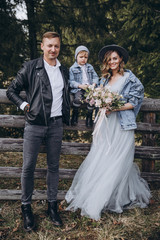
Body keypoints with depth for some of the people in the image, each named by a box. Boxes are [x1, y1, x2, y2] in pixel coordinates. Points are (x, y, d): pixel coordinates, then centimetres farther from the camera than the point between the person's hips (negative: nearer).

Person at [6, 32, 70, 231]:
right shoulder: (30, 67, -1)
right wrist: (23, 105, -9)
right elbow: (11, 90, 3)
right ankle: (26, 207, 18)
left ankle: (52, 205, 24)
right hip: (35, 125, -3)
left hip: (56, 125, 4)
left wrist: (66, 114, 10)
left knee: (53, 166, 10)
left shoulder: (64, 71, 12)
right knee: (28, 167, 1)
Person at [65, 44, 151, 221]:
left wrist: (115, 107, -17)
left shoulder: (130, 78, -3)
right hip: (105, 124, 6)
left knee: (117, 163, 0)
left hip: (122, 125, -5)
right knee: (99, 159, 6)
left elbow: (134, 102, -5)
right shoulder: (105, 79, 16)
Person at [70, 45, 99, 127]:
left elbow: (95, 77, 20)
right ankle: (75, 114, -7)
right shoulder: (72, 68, 7)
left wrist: (94, 83, -2)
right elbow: (71, 81, 1)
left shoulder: (90, 67, 20)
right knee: (78, 98, -33)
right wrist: (80, 86, -13)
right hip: (78, 89, -3)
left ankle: (89, 116, -6)